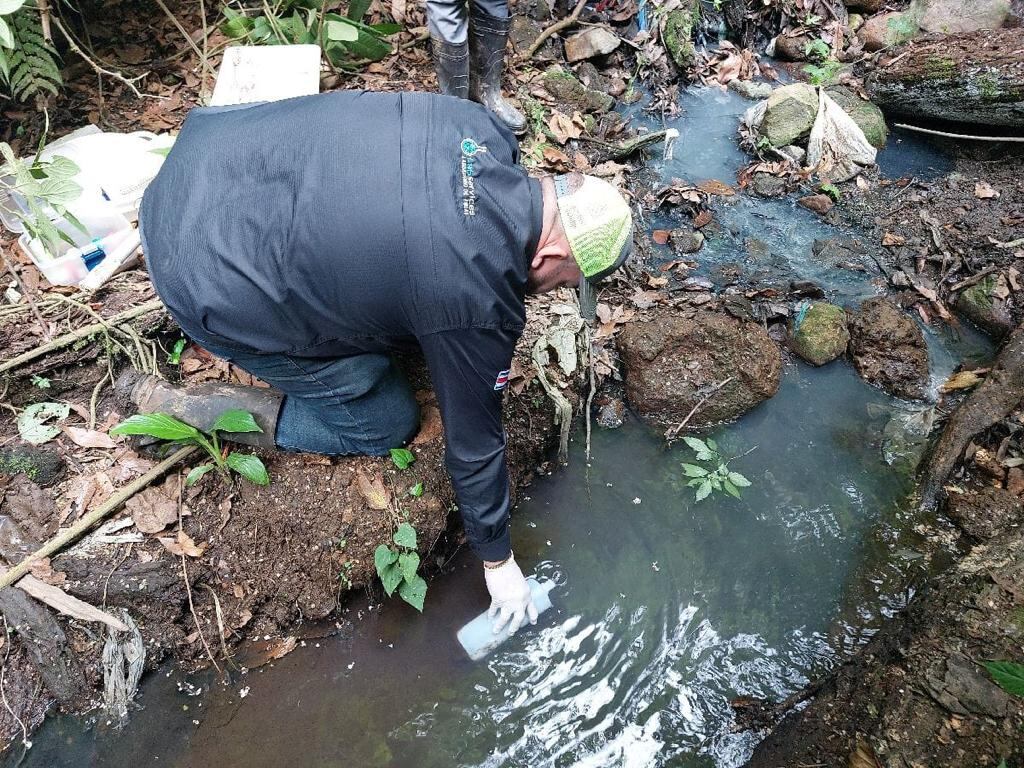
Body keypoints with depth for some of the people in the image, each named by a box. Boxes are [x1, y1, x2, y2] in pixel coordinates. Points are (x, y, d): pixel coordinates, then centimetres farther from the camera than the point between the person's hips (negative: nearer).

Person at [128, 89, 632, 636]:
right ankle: (174, 407, 9)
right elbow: (473, 441, -10)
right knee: (386, 424, 7)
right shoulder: (479, 307, -23)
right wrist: (498, 560, 8)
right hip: (216, 288, -8)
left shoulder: (480, 129, -4)